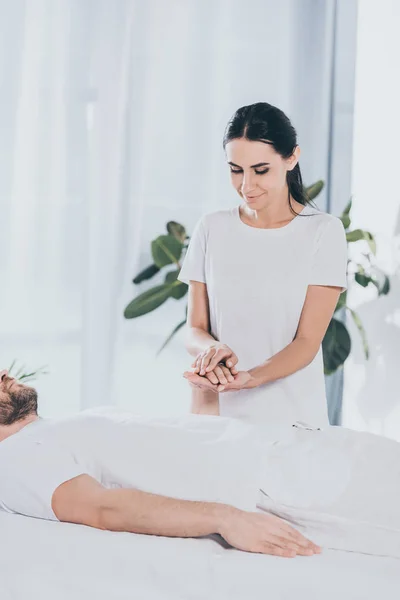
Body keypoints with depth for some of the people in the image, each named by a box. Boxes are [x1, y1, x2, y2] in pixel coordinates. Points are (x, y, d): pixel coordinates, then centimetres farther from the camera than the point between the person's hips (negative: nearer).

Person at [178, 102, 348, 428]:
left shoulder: (323, 231, -5)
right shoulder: (212, 228, 4)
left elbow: (308, 341, -8)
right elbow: (194, 329, 4)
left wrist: (249, 378, -25)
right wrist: (212, 348, -19)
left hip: (292, 417, -2)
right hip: (217, 414, 2)